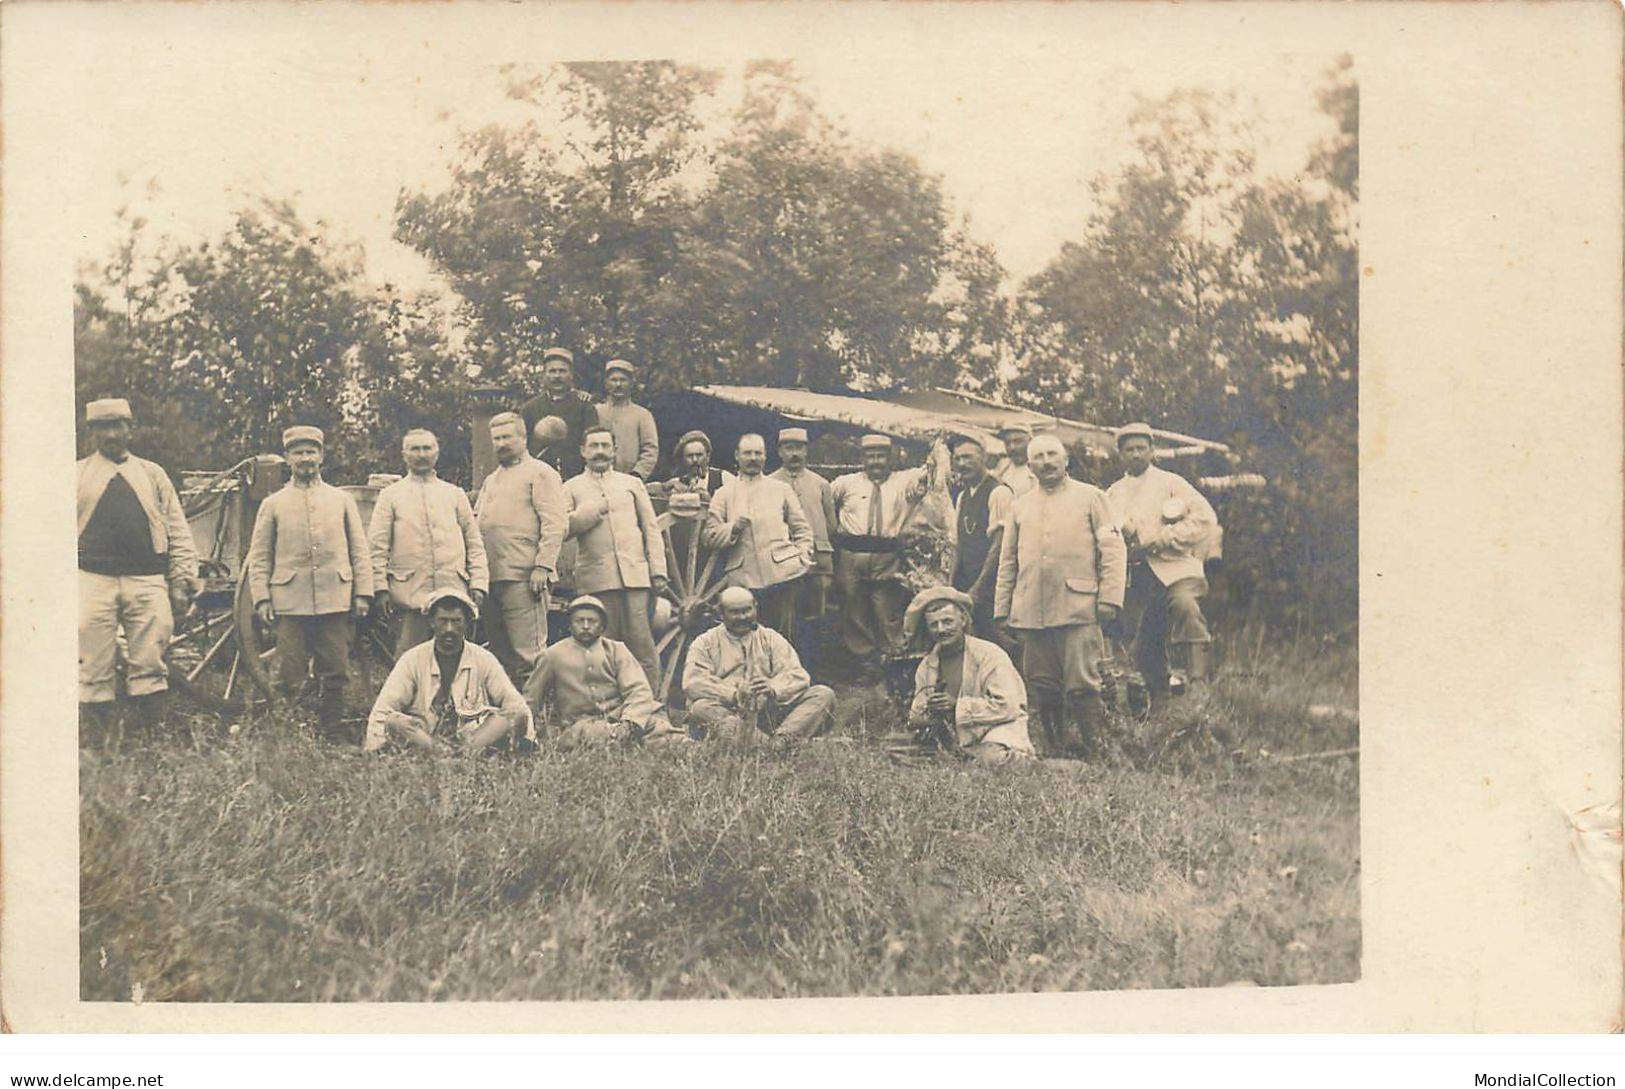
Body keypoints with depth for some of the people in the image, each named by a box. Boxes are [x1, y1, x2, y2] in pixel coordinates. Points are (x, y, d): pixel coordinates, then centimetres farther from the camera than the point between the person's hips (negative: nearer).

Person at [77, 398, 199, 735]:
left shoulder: (153, 475, 16)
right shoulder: (77, 476, 13)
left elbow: (178, 532, 14)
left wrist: (182, 580, 4)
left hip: (147, 581, 1)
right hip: (93, 581, -1)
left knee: (150, 665, -2)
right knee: (94, 670, -2)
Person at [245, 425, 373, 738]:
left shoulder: (342, 499, 13)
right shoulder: (273, 505, 10)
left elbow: (360, 551, 11)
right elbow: (258, 557, 8)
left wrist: (363, 594, 3)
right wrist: (261, 598, -3)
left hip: (335, 602, 1)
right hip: (290, 604, -1)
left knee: (335, 676, 2)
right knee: (289, 677, -2)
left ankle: (330, 736, 12)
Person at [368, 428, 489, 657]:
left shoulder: (455, 494, 17)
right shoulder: (391, 496, 11)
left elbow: (475, 543, 14)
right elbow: (378, 546, 5)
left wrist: (478, 584, 3)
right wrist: (381, 587, -5)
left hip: (453, 592, 2)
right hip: (410, 592, -2)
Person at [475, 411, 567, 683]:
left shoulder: (540, 473, 1)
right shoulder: (491, 480, 25)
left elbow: (555, 524, -8)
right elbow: (476, 522, 25)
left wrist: (542, 566, -17)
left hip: (523, 576, -8)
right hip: (491, 576, 8)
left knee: (527, 653, -9)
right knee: (500, 649, 10)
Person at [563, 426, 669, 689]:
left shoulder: (632, 483, 20)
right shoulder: (572, 488, 15)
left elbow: (651, 529, 15)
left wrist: (658, 571, 5)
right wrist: (592, 510, -8)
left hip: (634, 573, 1)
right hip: (595, 577, -1)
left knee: (640, 642, -8)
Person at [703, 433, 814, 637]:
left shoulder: (781, 489, 15)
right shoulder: (724, 494, 12)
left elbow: (802, 529, 16)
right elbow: (710, 536, 6)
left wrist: (803, 559, 2)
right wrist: (733, 528, -12)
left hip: (781, 574, 0)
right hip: (742, 579, 0)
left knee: (782, 636, 0)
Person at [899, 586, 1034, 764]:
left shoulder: (990, 654, -7)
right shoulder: (926, 667, 11)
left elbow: (1009, 706, -16)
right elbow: (916, 715, 14)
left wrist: (957, 705, -18)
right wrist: (927, 717, -12)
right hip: (953, 745, 6)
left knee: (991, 757, -36)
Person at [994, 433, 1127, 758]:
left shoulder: (1091, 497, 7)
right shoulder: (1020, 506, 18)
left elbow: (1113, 549, 1)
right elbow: (1008, 561, 19)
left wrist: (1109, 596, -8)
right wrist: (1001, 608, 12)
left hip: (1078, 608, -4)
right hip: (1031, 610, 4)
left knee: (1081, 685, -8)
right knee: (1043, 688, 6)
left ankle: (1087, 755, 0)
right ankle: (1054, 754, 16)